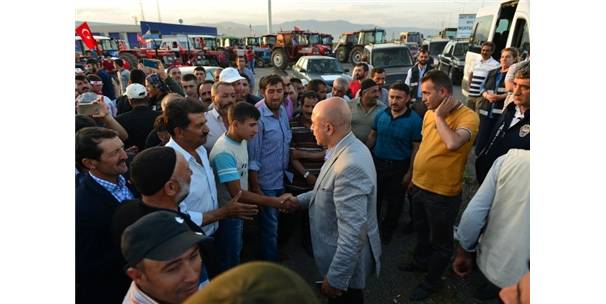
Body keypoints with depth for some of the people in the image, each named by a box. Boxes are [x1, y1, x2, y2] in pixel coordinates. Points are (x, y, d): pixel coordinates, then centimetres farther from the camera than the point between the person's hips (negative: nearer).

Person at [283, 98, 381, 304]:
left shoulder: (350, 166, -34)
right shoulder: (346, 150, -2)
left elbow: (353, 233, -33)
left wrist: (335, 278, -24)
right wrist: (299, 200, 6)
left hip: (346, 262, -8)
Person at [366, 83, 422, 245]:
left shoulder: (415, 120, -15)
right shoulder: (381, 114, -4)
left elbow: (416, 148, -12)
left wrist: (409, 172, -12)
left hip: (399, 167, -3)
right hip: (377, 162, 3)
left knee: (395, 201, 15)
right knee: (374, 197, 17)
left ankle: (388, 229, 39)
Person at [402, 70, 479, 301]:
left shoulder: (467, 116, -19)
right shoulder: (429, 114, 2)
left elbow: (453, 143, -39)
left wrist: (439, 116, -24)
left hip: (442, 193, -7)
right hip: (419, 186, 7)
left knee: (440, 241, 15)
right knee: (421, 231, 27)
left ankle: (432, 280, 36)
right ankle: (420, 261, 52)